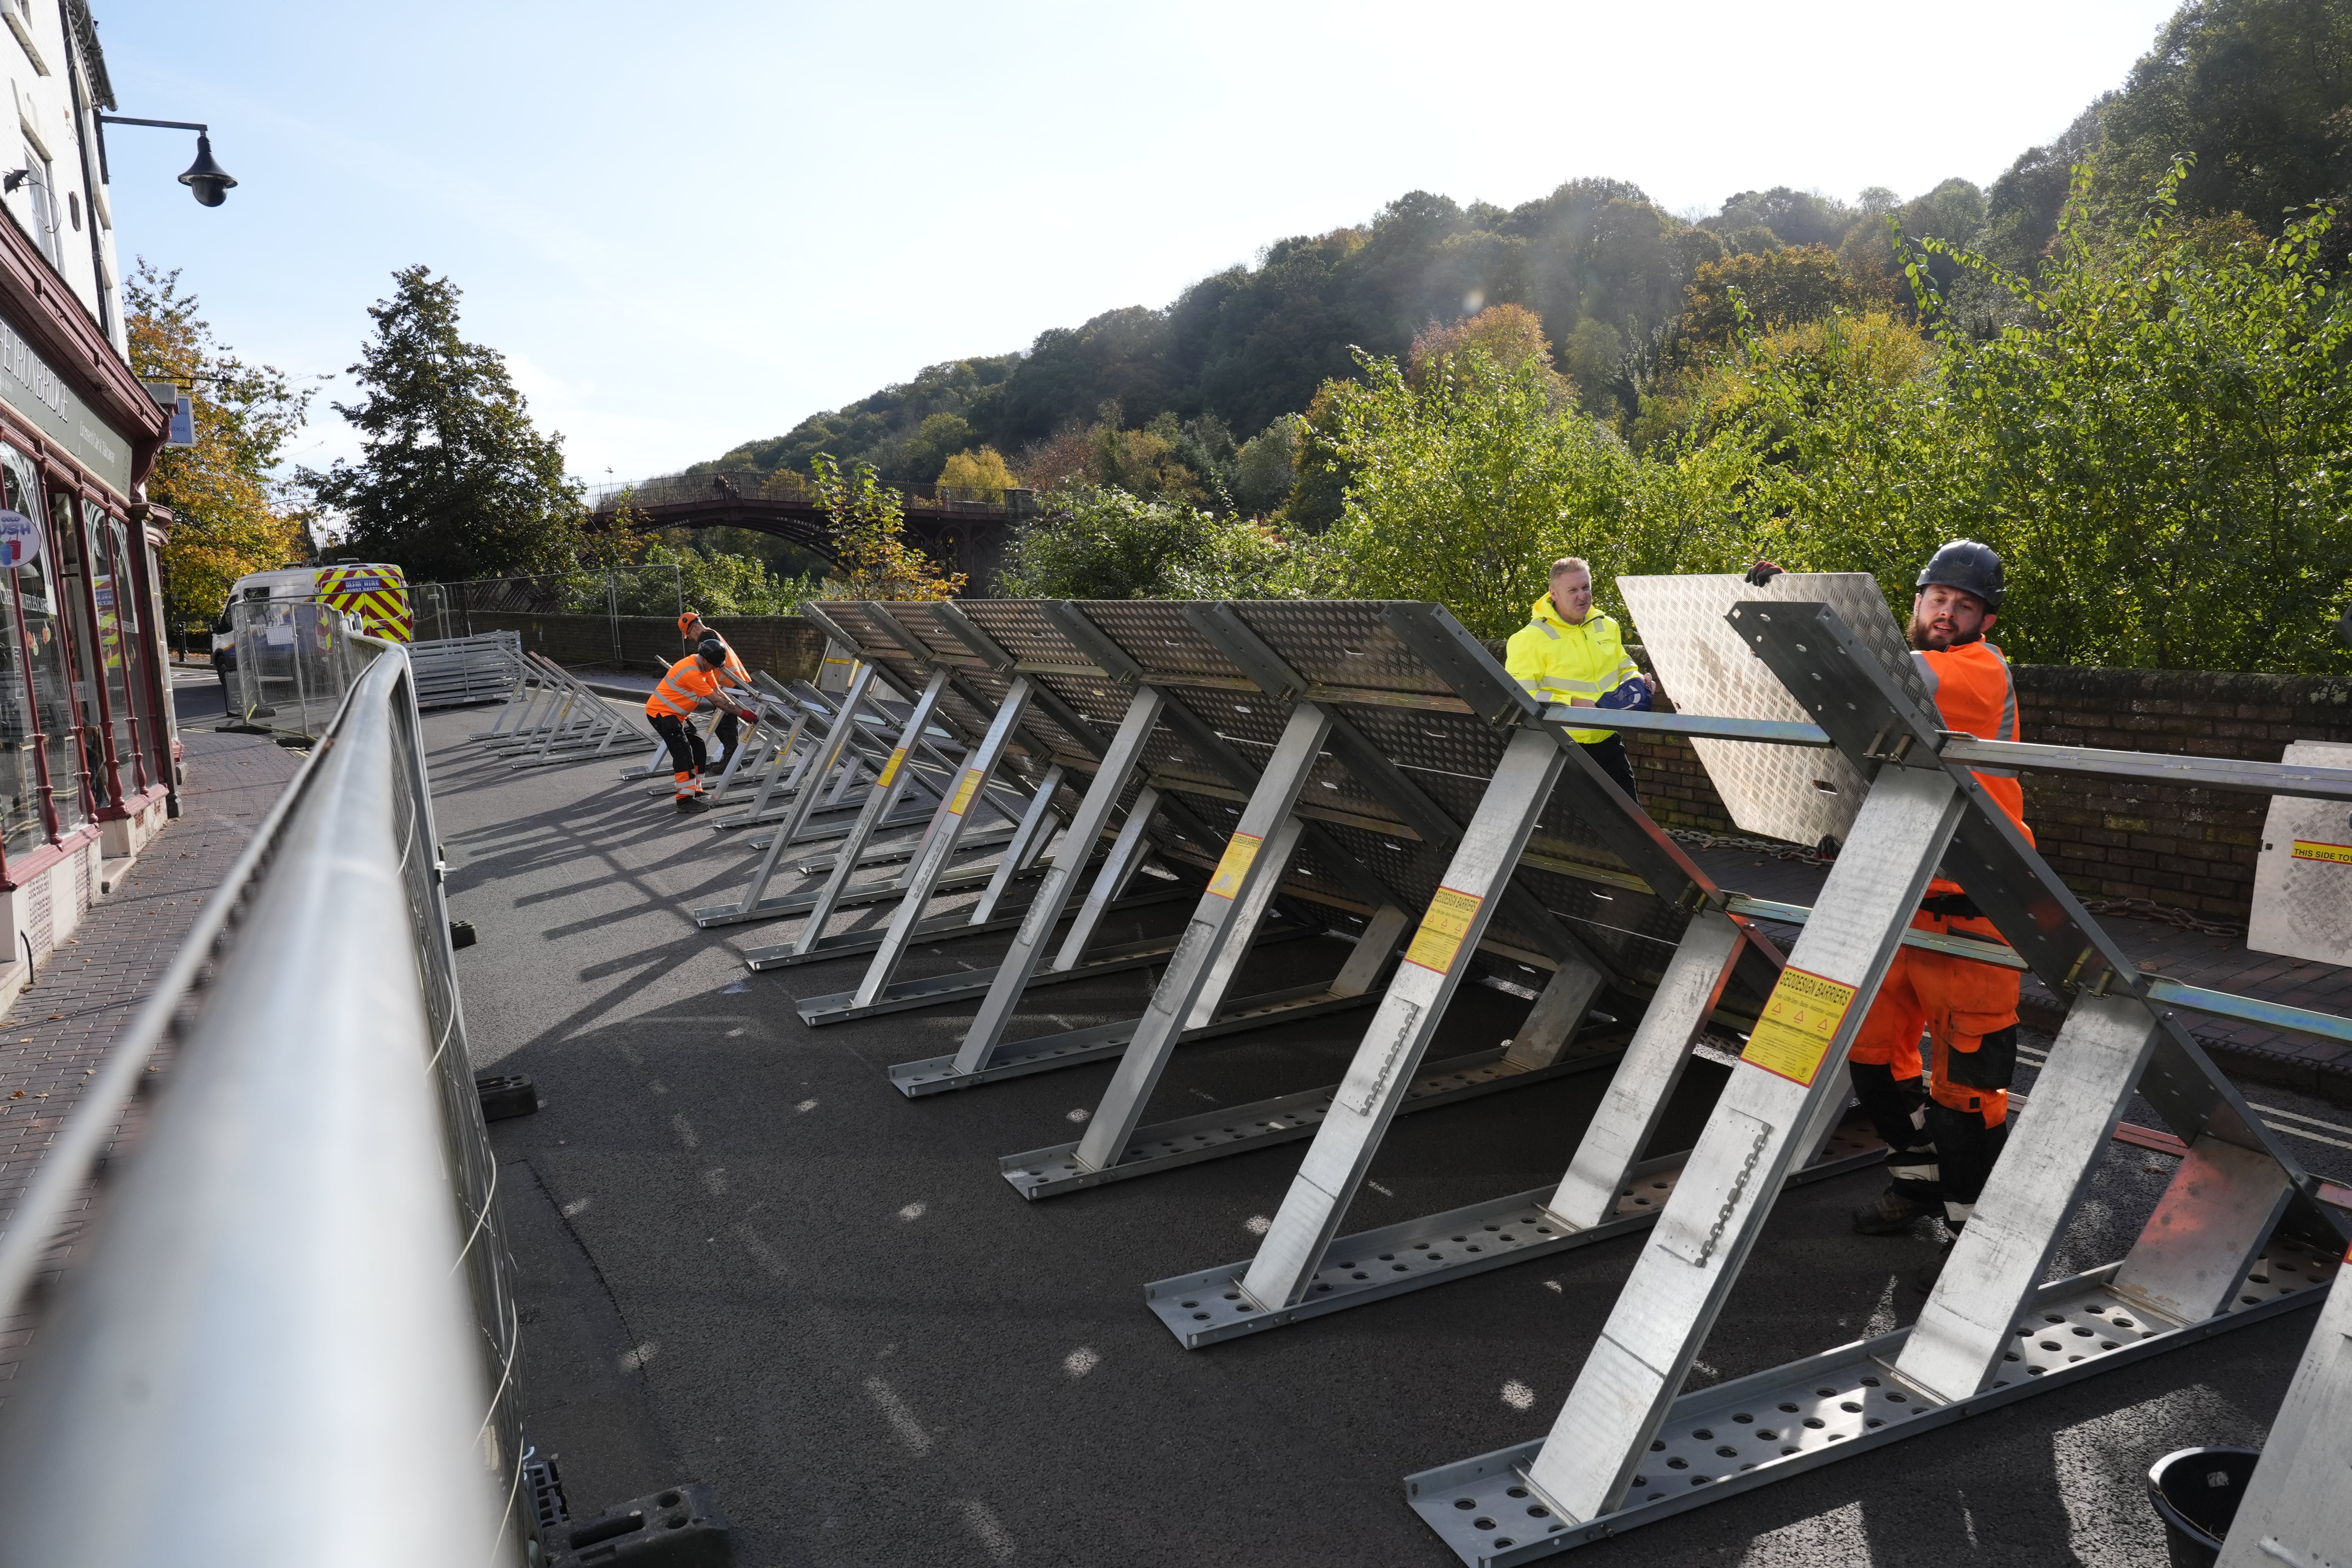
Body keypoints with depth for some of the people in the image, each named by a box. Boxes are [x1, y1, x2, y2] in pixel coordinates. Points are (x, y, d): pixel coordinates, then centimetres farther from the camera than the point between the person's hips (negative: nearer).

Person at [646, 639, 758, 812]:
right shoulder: (692, 672, -29)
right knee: (683, 751, -19)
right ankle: (685, 800, -22)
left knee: (699, 748, 8)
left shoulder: (705, 666, 1)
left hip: (676, 714, 10)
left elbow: (719, 692, 2)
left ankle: (695, 790, 16)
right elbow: (716, 701, -26)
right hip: (661, 712, -10)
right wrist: (742, 713, -21)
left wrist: (741, 711, -9)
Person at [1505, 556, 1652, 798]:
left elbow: (1623, 665, 24)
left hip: (1609, 742, 6)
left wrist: (1636, 681, 1)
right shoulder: (1532, 638, -14)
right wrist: (1572, 703, -24)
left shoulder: (1606, 626, 7)